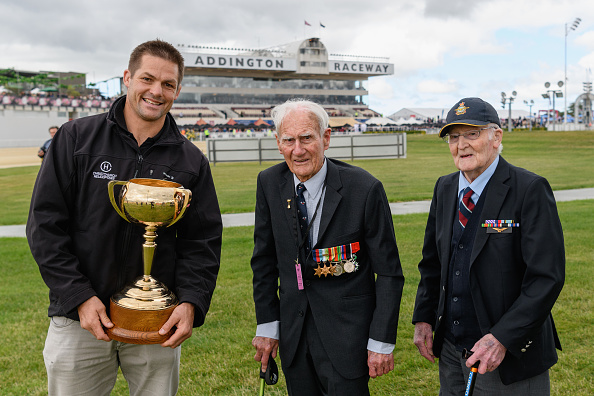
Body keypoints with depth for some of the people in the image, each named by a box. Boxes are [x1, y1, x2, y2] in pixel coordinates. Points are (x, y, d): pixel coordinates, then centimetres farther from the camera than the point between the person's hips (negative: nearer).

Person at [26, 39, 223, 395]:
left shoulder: (191, 161, 4)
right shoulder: (76, 138, -1)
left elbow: (204, 241, 3)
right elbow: (45, 223, -3)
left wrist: (191, 303, -13)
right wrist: (79, 297, -11)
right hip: (79, 317, -1)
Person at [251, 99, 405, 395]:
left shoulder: (365, 189, -15)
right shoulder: (269, 183, -3)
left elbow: (389, 273, -9)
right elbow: (264, 259, 7)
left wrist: (382, 342, -10)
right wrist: (266, 326, 5)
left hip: (346, 332, -4)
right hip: (293, 331, 4)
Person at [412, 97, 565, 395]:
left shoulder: (530, 190, -14)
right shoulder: (444, 188, 6)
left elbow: (546, 277, -19)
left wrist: (502, 338, -23)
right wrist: (423, 318, 6)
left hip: (511, 354, -5)